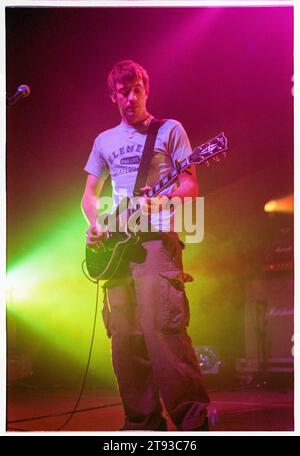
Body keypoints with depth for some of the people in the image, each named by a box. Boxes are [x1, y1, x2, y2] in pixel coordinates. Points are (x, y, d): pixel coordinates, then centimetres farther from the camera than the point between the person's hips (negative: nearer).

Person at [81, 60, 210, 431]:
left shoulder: (170, 130, 8)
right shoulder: (104, 141, 21)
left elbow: (190, 185, 1)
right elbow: (90, 195, 25)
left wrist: (161, 200, -19)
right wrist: (95, 225, 4)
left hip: (156, 238, -5)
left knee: (161, 327, -19)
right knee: (125, 338, 1)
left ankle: (192, 418, -17)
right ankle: (144, 421, 7)